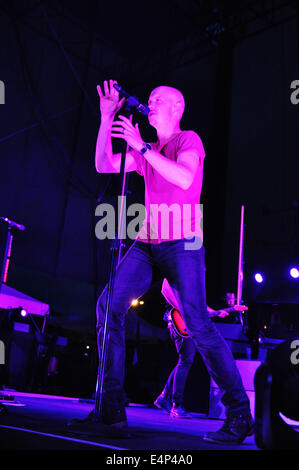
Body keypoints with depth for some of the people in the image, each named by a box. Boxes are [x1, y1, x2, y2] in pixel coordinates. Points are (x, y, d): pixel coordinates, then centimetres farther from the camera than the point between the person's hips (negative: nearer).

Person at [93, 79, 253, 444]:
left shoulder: (189, 140, 3)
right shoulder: (146, 151, 22)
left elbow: (185, 178, -18)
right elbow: (103, 165, 13)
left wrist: (142, 148, -18)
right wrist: (106, 118, 9)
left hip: (182, 243, -6)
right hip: (146, 243, 6)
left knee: (197, 323, -15)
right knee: (108, 306, -10)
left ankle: (239, 415, -3)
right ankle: (111, 407, -4)